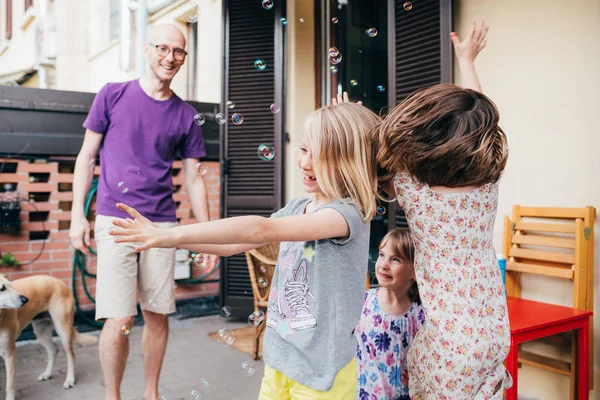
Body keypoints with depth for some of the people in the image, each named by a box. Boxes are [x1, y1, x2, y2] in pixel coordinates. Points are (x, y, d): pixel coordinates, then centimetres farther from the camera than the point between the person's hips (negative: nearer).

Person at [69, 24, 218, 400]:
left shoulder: (186, 115, 7)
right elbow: (87, 156, 6)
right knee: (120, 319, -5)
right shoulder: (113, 95, 3)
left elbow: (194, 178, 9)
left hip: (162, 224, 2)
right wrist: (78, 213, -1)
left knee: (158, 315, 8)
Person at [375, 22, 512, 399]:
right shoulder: (489, 182, -4)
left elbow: (376, 161, 5)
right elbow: (478, 118, 12)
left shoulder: (413, 191, -15)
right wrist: (467, 59, 26)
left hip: (450, 341, -5)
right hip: (495, 330, 5)